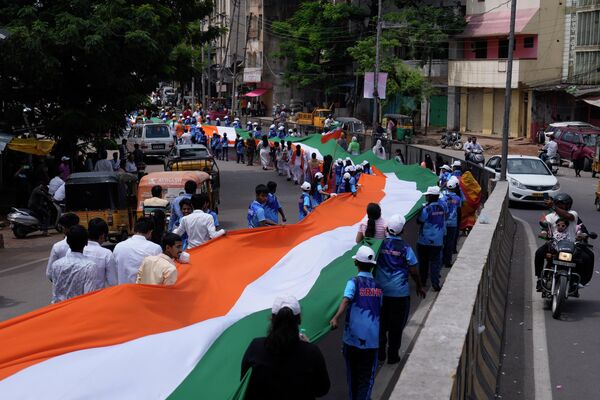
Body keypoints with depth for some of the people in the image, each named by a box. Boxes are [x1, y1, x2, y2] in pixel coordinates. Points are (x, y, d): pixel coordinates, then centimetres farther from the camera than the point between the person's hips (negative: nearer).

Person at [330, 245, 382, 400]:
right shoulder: (378, 286, 5)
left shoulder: (354, 282, -6)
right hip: (372, 339, 1)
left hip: (353, 337, -1)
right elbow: (380, 310, 13)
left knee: (352, 374, 17)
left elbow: (346, 300, -24)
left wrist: (336, 318, -36)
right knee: (367, 376, 5)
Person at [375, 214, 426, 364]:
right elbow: (414, 271, -7)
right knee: (396, 326, 10)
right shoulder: (405, 247, -12)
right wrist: (419, 287, 10)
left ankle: (380, 354, 24)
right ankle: (393, 356, 17)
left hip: (380, 291, 2)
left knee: (381, 323, 17)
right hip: (400, 292, -2)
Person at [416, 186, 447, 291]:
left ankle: (422, 282, 23)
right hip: (438, 240, 3)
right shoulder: (442, 205, -5)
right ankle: (435, 284, -2)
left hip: (424, 240, -3)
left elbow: (419, 221, -10)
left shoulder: (427, 208, -18)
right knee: (435, 262, 5)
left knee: (423, 262, 13)